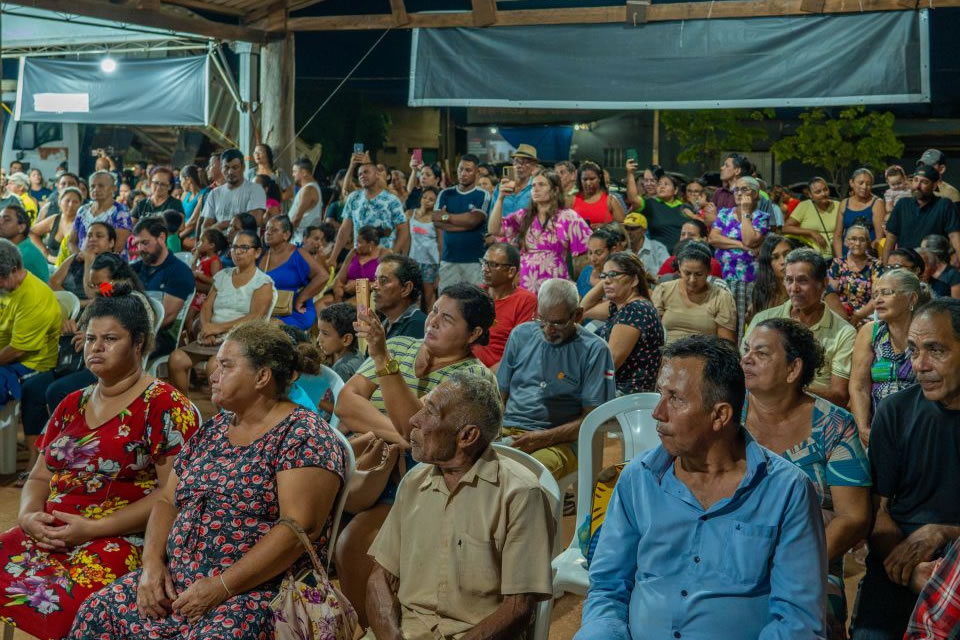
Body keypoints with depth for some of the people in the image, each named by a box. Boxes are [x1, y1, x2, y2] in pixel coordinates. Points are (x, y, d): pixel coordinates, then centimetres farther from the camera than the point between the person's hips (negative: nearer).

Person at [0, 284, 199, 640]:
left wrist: (94, 528, -17)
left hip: (123, 541, -6)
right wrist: (29, 516, -2)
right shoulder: (71, 406, 17)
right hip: (48, 536, 7)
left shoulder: (163, 405, -5)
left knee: (52, 606, -30)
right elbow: (40, 477, 22)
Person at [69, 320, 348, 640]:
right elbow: (167, 500, 16)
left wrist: (222, 587, -20)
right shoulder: (212, 430, 14)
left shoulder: (303, 434, -9)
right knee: (96, 614, -8)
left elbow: (300, 527, -18)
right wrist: (152, 562, -2)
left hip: (258, 590, -7)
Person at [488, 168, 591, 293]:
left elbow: (588, 250, -1)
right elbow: (493, 230, 0)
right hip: (525, 289, 3)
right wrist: (500, 198, -6)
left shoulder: (568, 217, 0)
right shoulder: (523, 217, 11)